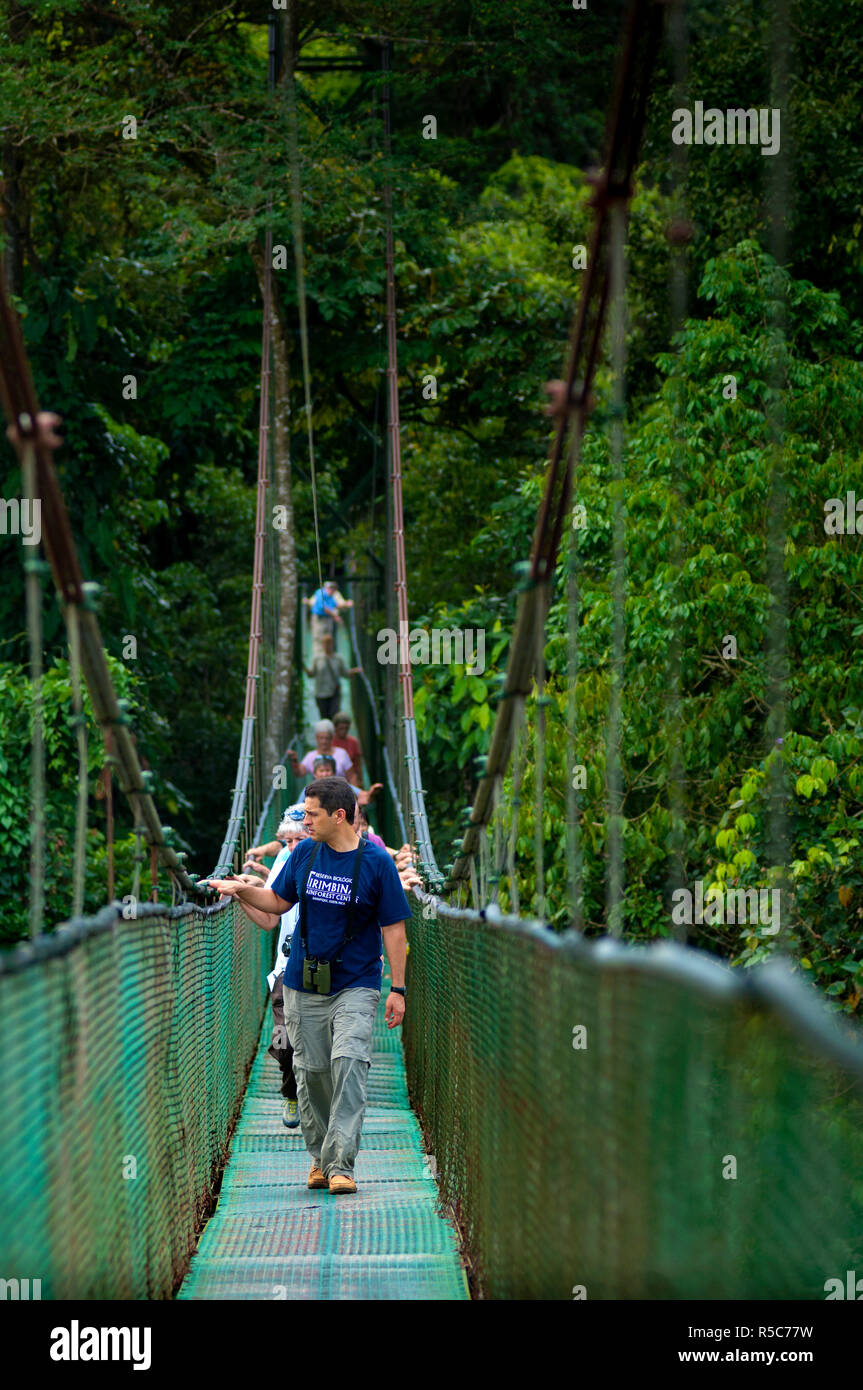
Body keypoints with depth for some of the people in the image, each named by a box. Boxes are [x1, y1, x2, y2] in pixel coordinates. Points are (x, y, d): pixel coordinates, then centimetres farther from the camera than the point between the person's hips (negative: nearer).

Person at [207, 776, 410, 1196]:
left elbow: (393, 928, -5)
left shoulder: (377, 862, -8)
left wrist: (398, 989, -7)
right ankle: (319, 1159, 20)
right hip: (304, 986, 4)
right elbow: (279, 901, 18)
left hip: (355, 988, -4)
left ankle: (341, 1165, -20)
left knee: (348, 1065, -18)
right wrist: (240, 889, 2)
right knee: (311, 1072, 6)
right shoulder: (304, 853, 3)